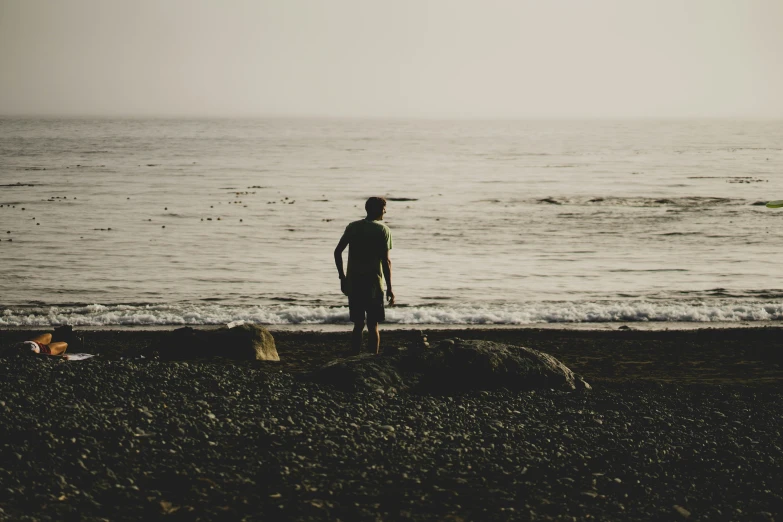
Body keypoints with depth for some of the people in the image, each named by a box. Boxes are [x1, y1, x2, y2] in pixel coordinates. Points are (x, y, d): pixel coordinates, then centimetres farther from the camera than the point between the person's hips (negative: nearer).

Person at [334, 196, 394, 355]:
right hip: (373, 283, -3)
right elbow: (386, 261, -9)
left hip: (353, 282, 3)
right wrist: (389, 288, -5)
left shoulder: (352, 227, 7)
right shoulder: (383, 230, -4)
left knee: (358, 324, 11)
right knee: (373, 325, 3)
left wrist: (342, 276, 12)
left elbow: (337, 252, 3)